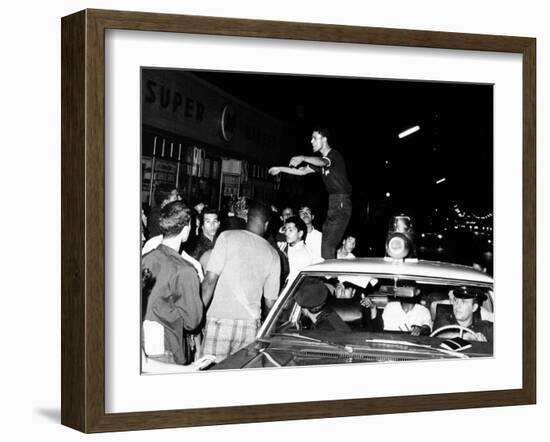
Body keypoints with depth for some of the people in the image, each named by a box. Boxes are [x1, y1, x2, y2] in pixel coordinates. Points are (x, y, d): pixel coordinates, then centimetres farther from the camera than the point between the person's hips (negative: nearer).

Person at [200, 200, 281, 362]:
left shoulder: (227, 237, 0)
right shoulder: (272, 254, 10)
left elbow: (210, 280, -7)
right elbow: (270, 302, 13)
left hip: (220, 320, -3)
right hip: (251, 324, 3)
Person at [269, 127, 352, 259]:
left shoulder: (335, 155, -10)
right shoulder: (322, 159, 19)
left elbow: (322, 162, -33)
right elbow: (303, 171, 25)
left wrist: (302, 158, -48)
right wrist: (280, 169, 21)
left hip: (341, 204, -10)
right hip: (333, 203, 10)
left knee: (328, 245, -17)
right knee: (325, 242, 6)